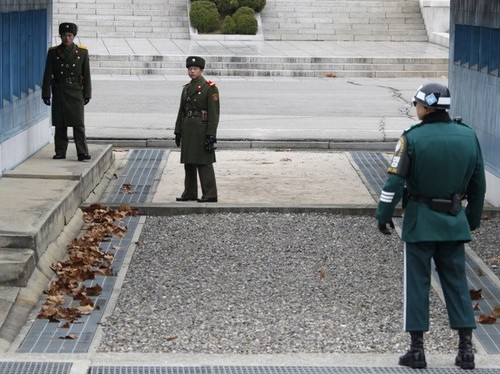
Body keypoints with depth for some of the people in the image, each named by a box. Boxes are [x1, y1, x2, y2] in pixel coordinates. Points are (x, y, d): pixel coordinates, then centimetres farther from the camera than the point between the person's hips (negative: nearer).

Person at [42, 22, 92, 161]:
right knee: (60, 125, 5)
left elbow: (86, 75, 4)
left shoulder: (82, 52, 3)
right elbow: (48, 75, 4)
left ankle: (82, 152, -8)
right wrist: (46, 94, -1)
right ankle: (60, 152, 11)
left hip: (76, 92, -1)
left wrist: (87, 94, 1)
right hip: (59, 92, 1)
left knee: (78, 124, -6)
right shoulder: (53, 52, 4)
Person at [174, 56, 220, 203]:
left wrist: (211, 135, -17)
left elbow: (214, 113, -12)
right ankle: (190, 193, 19)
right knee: (189, 163, 11)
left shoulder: (210, 88, -7)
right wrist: (178, 132, 13)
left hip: (202, 130, -7)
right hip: (188, 131, 7)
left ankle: (210, 194, -5)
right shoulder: (186, 88, 14)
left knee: (204, 163, -7)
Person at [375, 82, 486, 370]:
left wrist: (384, 214, -1)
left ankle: (417, 349, 6)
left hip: (421, 220, -3)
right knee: (457, 282, 10)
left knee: (417, 283, 4)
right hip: (455, 222, 3)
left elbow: (395, 181, -12)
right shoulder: (468, 136, 1)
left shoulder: (413, 138, -12)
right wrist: (473, 217, 20)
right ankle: (466, 348, 7)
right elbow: (478, 184, 8)